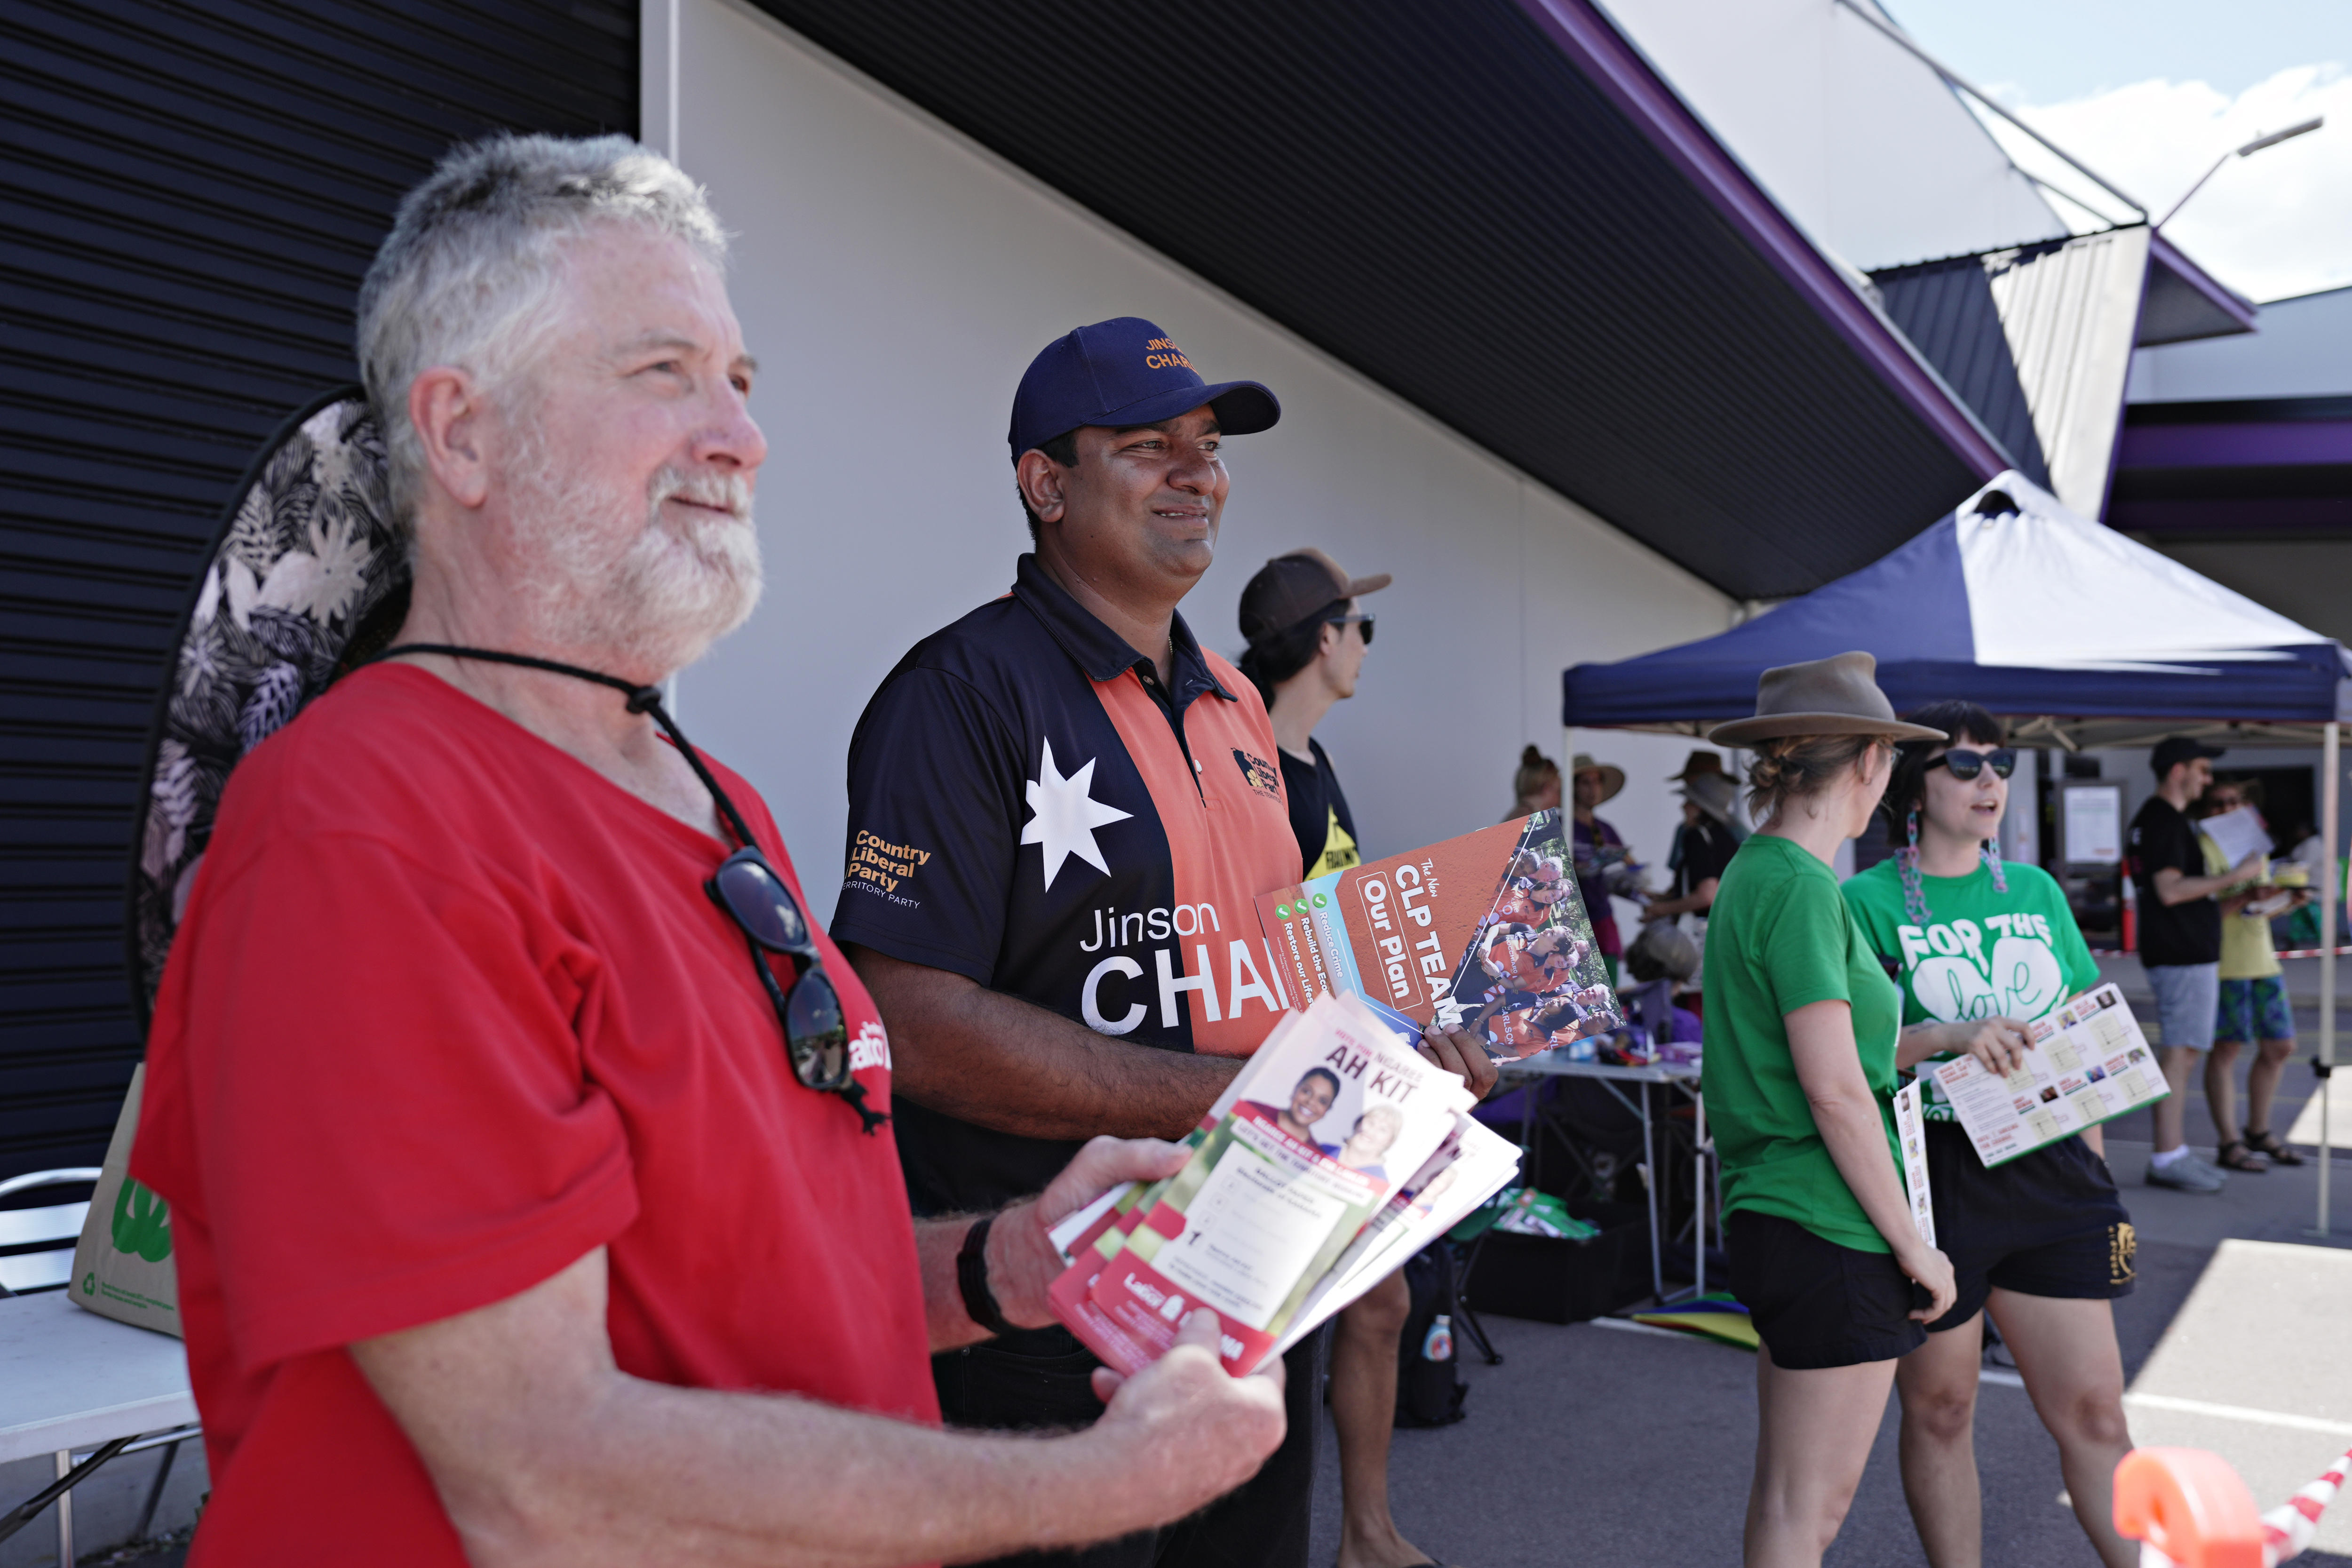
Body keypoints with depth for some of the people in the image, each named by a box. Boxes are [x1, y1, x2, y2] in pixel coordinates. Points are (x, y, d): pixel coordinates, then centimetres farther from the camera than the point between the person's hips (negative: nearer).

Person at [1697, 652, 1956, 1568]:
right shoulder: (1801, 888, -18)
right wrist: (1913, 1245, -13)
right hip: (1830, 1228, -10)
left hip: (1772, 1217, 10)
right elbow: (1835, 1092, -20)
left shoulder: (1753, 872, 12)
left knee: (1792, 1492, 21)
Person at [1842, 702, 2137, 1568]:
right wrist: (1944, 1036, -23)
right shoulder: (1866, 902, -5)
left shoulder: (2038, 892, 11)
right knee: (1939, 1411, 10)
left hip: (2045, 1169, 4)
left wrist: (2095, 1166, 12)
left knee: (2093, 1408, 6)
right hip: (1929, 1179, -4)